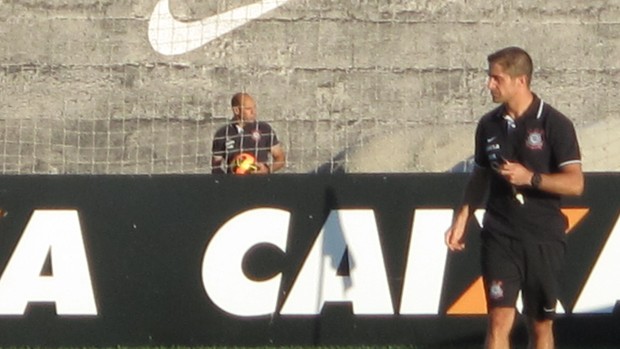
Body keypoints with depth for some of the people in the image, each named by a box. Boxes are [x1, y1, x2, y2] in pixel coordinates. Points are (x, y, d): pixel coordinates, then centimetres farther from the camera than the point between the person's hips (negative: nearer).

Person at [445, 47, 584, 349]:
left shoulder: (555, 124, -7)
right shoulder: (489, 125, 8)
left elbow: (575, 183, -11)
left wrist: (530, 178, -22)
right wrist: (462, 218, 11)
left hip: (543, 239, -2)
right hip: (499, 236, 2)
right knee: (499, 321, -8)